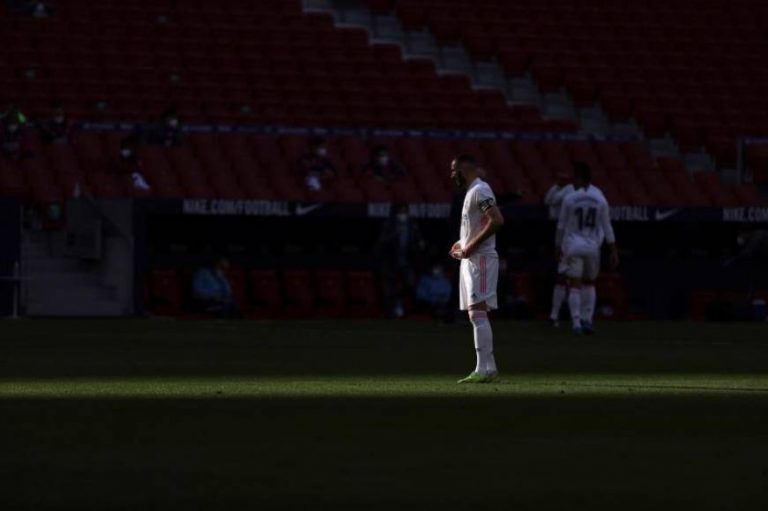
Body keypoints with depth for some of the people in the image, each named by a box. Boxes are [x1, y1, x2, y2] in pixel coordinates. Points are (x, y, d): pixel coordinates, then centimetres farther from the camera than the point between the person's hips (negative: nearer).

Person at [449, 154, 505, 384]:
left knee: (478, 313, -16)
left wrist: (472, 245, -23)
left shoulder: (479, 191, -13)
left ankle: (483, 369, -21)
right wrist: (463, 243, 16)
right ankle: (489, 368, 14)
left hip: (480, 259, -11)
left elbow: (497, 220, -25)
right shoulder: (472, 192, 19)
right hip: (470, 260, 11)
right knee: (476, 314, 11)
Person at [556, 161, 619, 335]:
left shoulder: (569, 200, -6)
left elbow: (561, 227, 1)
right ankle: (587, 319, 10)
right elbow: (607, 229, -1)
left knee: (575, 286, -1)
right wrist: (614, 251, 3)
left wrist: (558, 248, 13)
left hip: (573, 247, -2)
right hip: (593, 248, 2)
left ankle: (577, 322, -12)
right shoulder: (600, 200, -2)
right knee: (589, 283, 19)